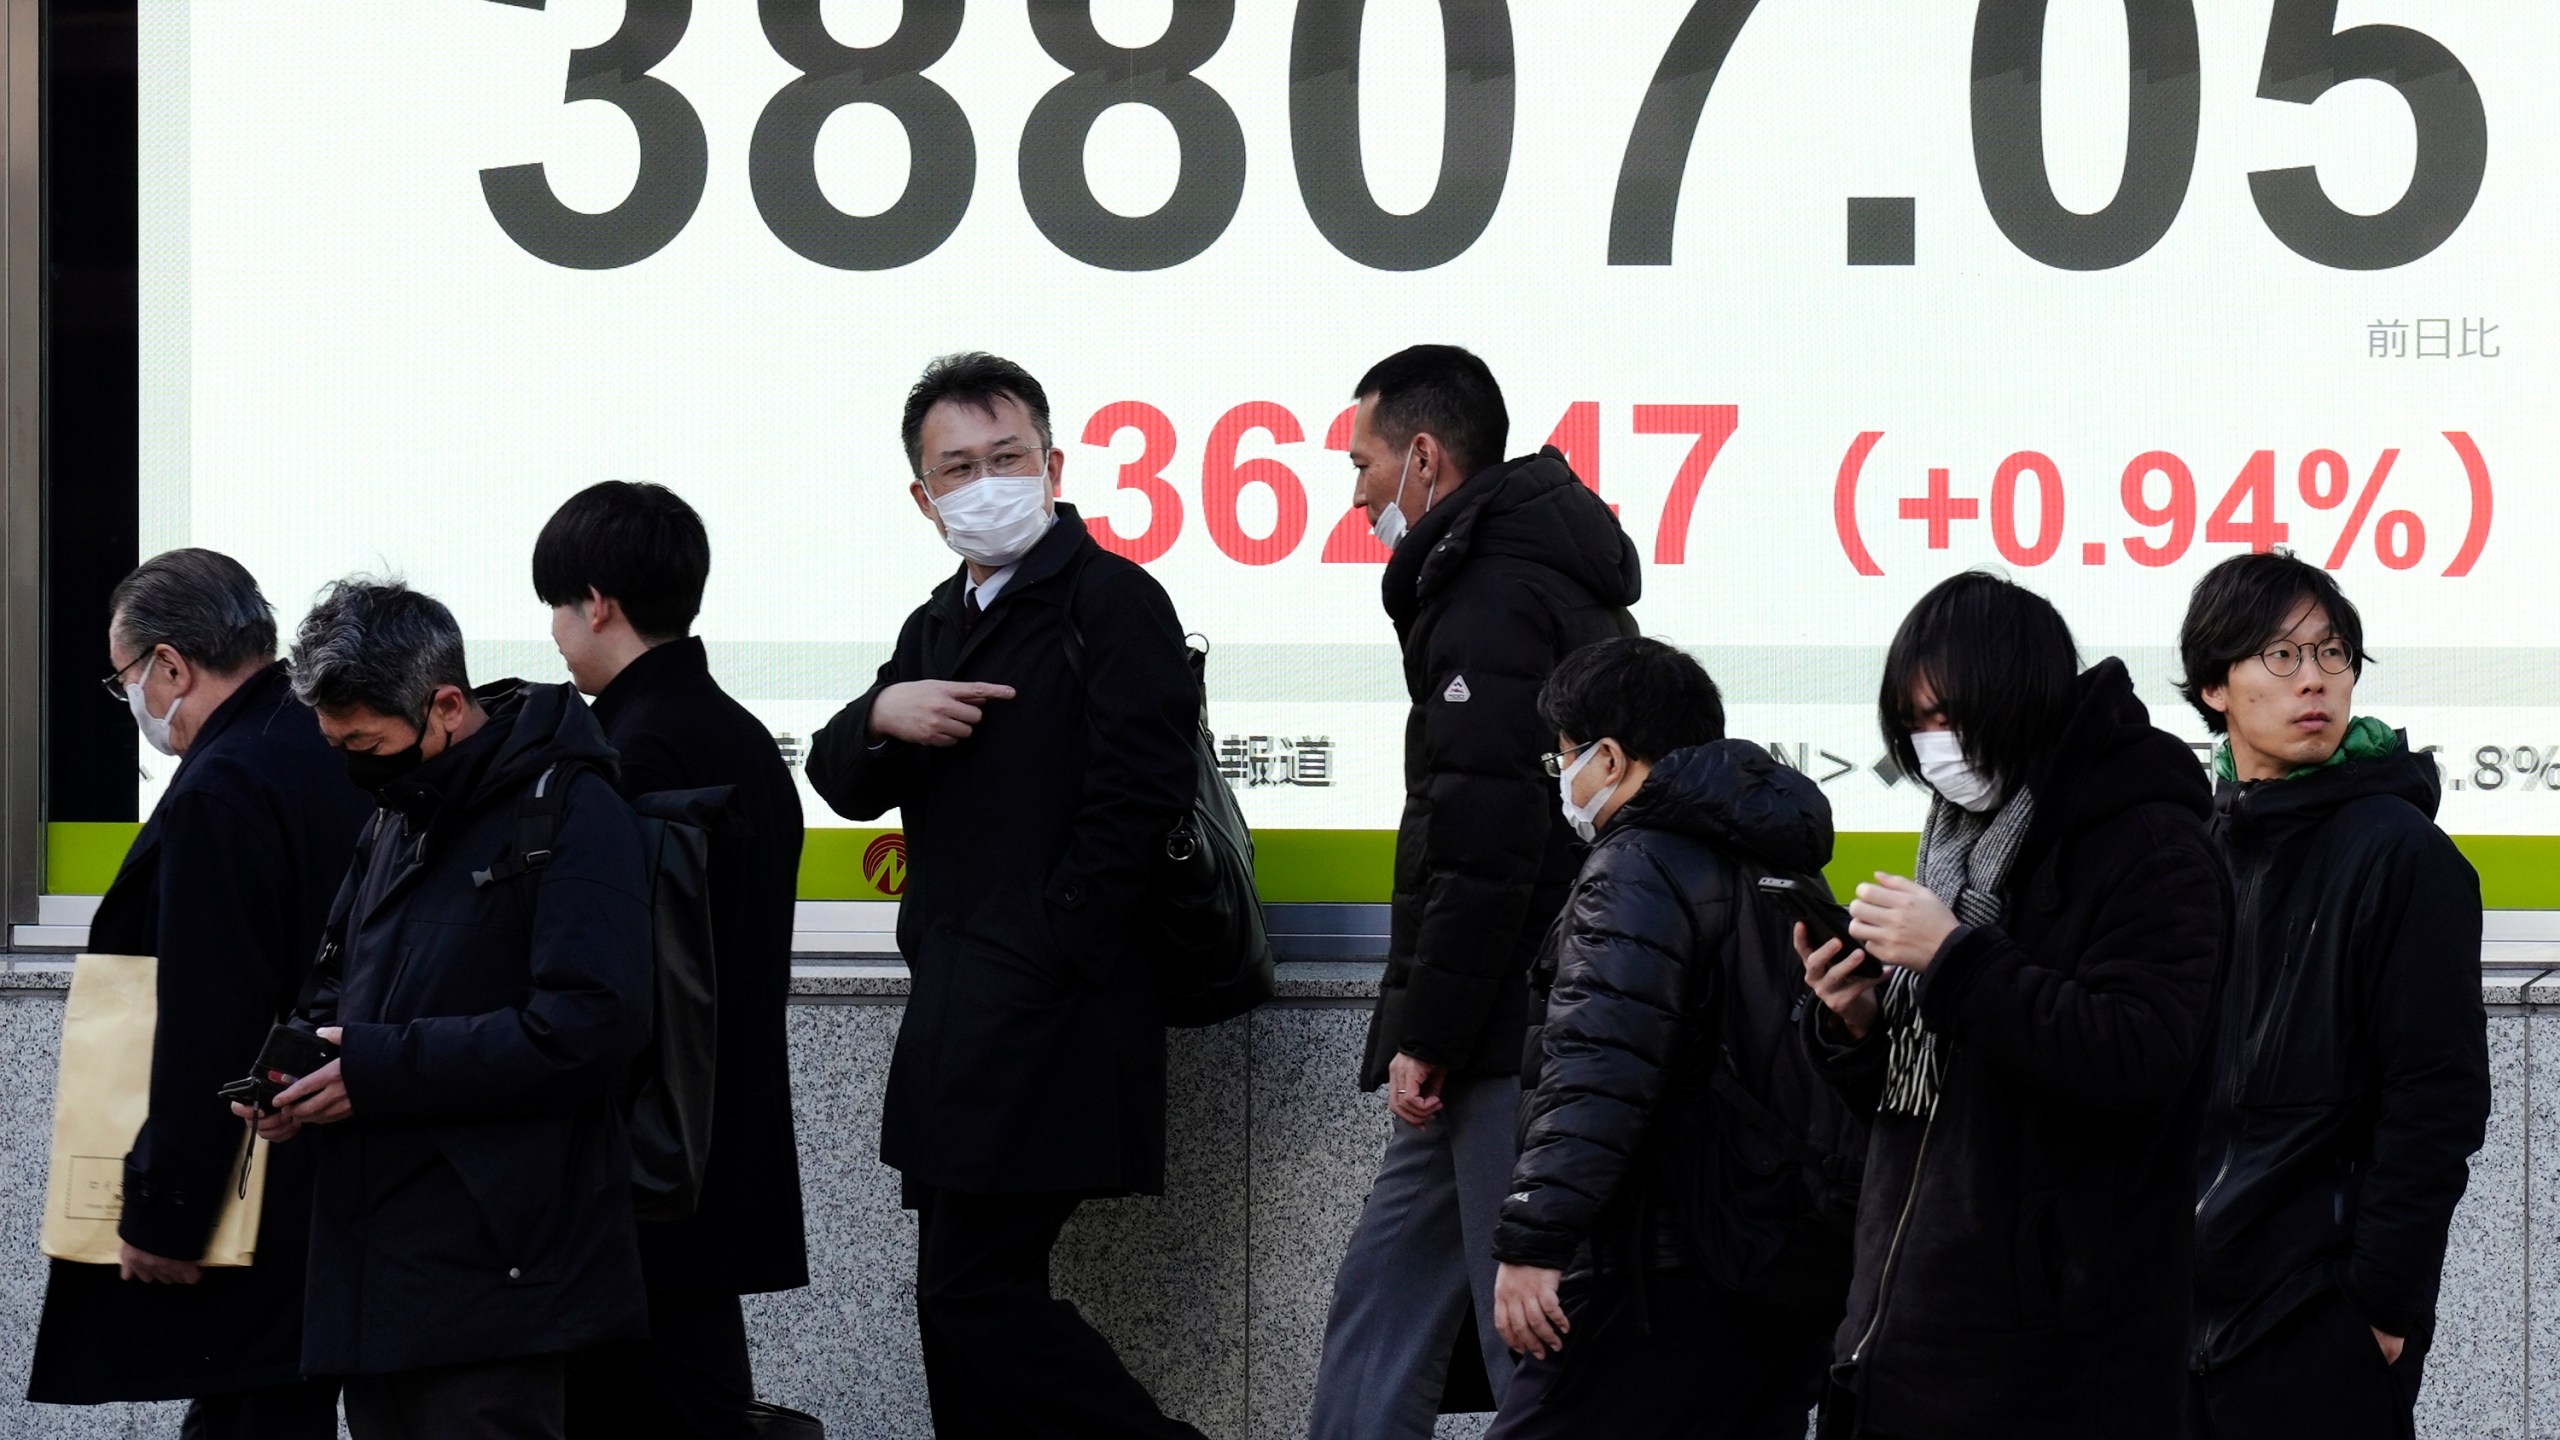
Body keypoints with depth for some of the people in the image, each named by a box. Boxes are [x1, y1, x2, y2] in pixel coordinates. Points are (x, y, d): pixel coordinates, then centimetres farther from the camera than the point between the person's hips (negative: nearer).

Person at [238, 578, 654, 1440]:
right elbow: (339, 983, 26)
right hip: (372, 1266, 9)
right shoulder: (396, 818, 16)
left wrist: (380, 1070, -20)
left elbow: (588, 1029, -21)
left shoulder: (570, 815, -12)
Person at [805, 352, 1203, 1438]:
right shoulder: (939, 626, 21)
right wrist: (882, 717, -6)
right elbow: (842, 783, 17)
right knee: (970, 1292, 9)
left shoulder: (1112, 599, -6)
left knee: (971, 1293, -12)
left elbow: (1137, 800, -15)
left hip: (1049, 1019, -9)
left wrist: (1043, 961, -16)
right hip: (960, 1014, 9)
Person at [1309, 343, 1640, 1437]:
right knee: (1385, 1301, 13)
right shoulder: (1566, 587, 20)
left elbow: (1482, 849, -21)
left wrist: (1426, 1036, -17)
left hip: (1510, 1046, -10)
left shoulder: (1491, 606, -13)